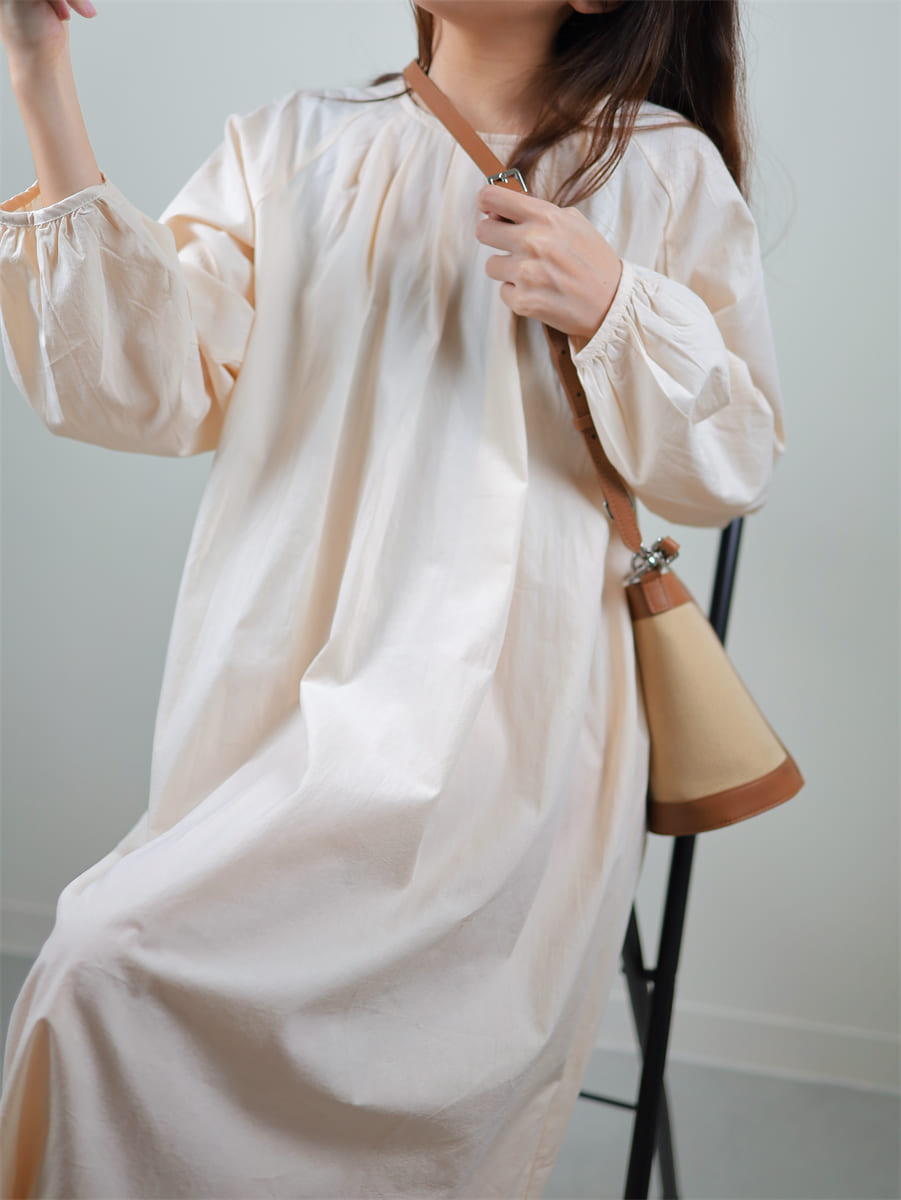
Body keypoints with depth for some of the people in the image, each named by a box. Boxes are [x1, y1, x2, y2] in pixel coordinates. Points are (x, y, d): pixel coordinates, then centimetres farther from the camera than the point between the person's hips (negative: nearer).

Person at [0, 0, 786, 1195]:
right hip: (274, 687, 3)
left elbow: (734, 463, 7)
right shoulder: (294, 142, 10)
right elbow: (149, 388, -2)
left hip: (495, 704, -3)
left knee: (116, 961, -20)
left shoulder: (665, 170, 6)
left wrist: (612, 311, -11)